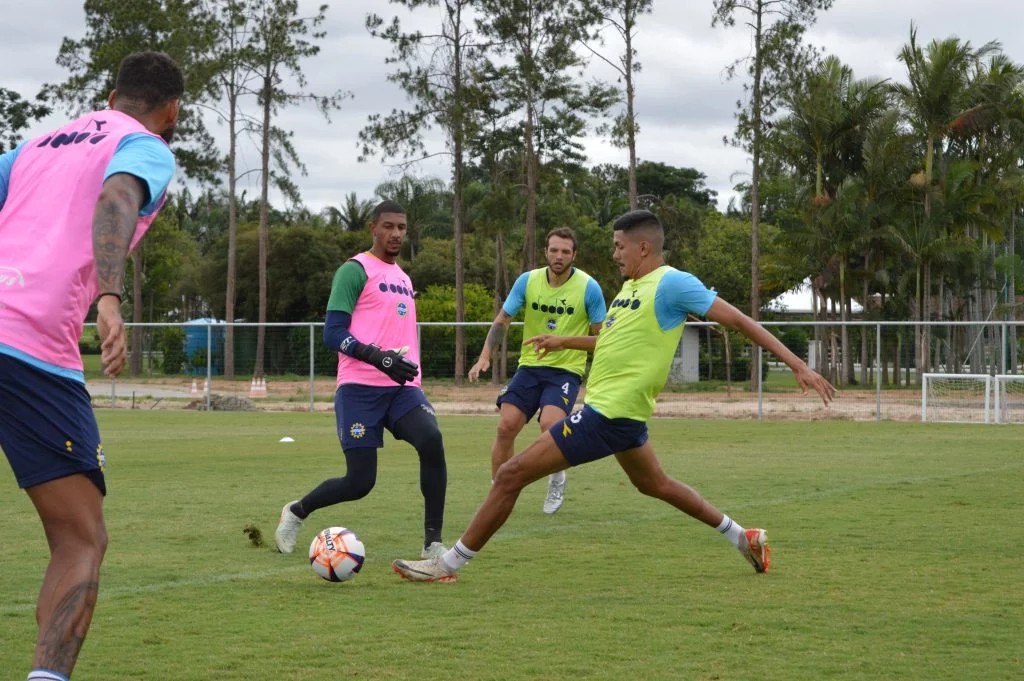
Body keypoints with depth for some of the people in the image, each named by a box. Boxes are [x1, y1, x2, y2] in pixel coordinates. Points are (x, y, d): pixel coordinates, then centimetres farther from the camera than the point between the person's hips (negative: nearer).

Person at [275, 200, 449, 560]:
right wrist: (380, 358, -23)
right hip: (360, 389, -6)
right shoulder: (355, 270, -4)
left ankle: (433, 543, -17)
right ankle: (296, 512, 22)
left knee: (432, 442, -24)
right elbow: (333, 333, -12)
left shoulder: (403, 277, 21)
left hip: (402, 387, 6)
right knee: (360, 482, -8)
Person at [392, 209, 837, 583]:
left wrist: (798, 366, -16)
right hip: (616, 410, 10)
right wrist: (564, 342, 29)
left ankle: (449, 564, -3)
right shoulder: (632, 286, 13)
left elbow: (737, 320, -14)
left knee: (511, 475, -10)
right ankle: (744, 538, 38)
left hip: (609, 414, -10)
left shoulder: (671, 283, -14)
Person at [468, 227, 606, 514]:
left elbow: (600, 335, -1)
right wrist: (485, 357, -7)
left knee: (550, 423, -26)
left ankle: (557, 481, 2)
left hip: (566, 370, -3)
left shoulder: (589, 288, -10)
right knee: (506, 426, -9)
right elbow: (502, 321, 5)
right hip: (530, 366, 3)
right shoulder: (527, 281, -3)